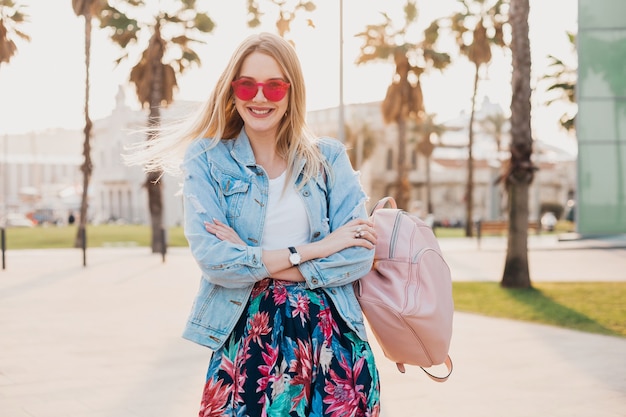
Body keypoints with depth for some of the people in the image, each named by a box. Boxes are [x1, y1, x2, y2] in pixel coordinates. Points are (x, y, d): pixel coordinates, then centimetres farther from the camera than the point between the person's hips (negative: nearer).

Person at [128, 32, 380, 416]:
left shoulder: (329, 158, 6)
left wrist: (252, 260, -10)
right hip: (248, 336, -1)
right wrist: (311, 250, -12)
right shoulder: (207, 161, 2)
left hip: (331, 336, 2)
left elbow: (360, 255, -5)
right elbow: (210, 258, -11)